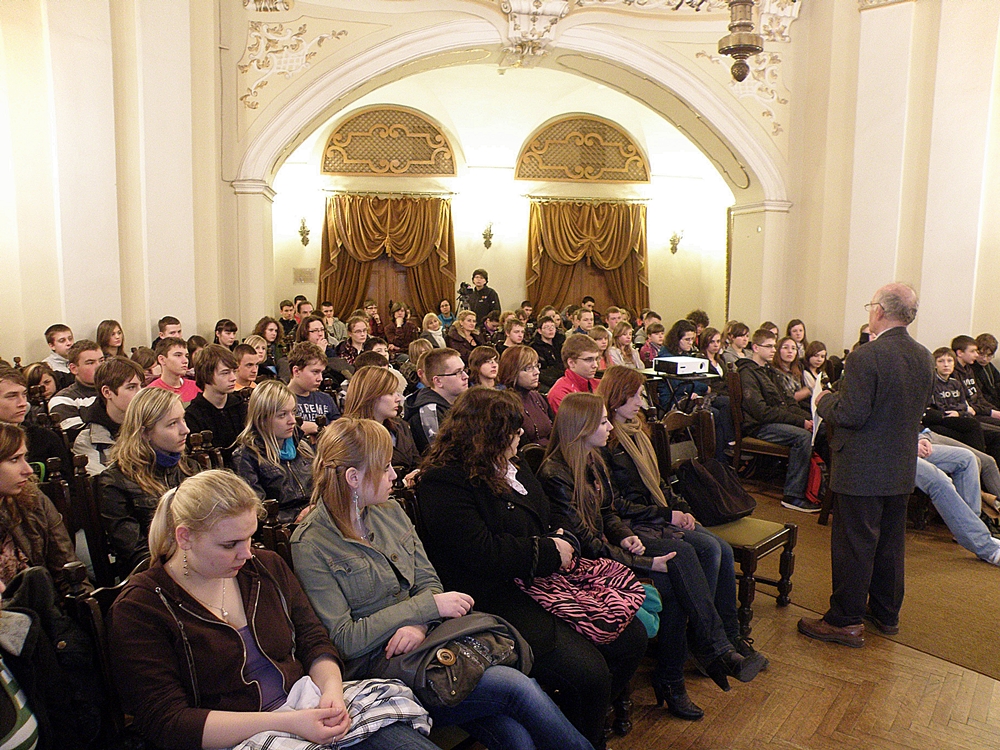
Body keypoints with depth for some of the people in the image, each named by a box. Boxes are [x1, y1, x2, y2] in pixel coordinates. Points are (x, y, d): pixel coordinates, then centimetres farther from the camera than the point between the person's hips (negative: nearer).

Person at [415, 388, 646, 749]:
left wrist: (559, 542, 0)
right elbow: (482, 553, -22)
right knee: (588, 671, -21)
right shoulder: (443, 483, -14)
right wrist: (550, 552, -12)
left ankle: (595, 717, 21)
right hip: (493, 600, -9)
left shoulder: (511, 469, 16)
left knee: (631, 638, 0)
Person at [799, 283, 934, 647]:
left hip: (862, 470, -7)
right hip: (902, 468, 8)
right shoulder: (924, 358, 3)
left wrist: (824, 401, -4)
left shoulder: (865, 356, -22)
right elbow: (917, 410, 13)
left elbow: (850, 415, -24)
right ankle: (886, 612, 33)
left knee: (854, 543, 2)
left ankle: (846, 621, 12)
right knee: (890, 541, 19)